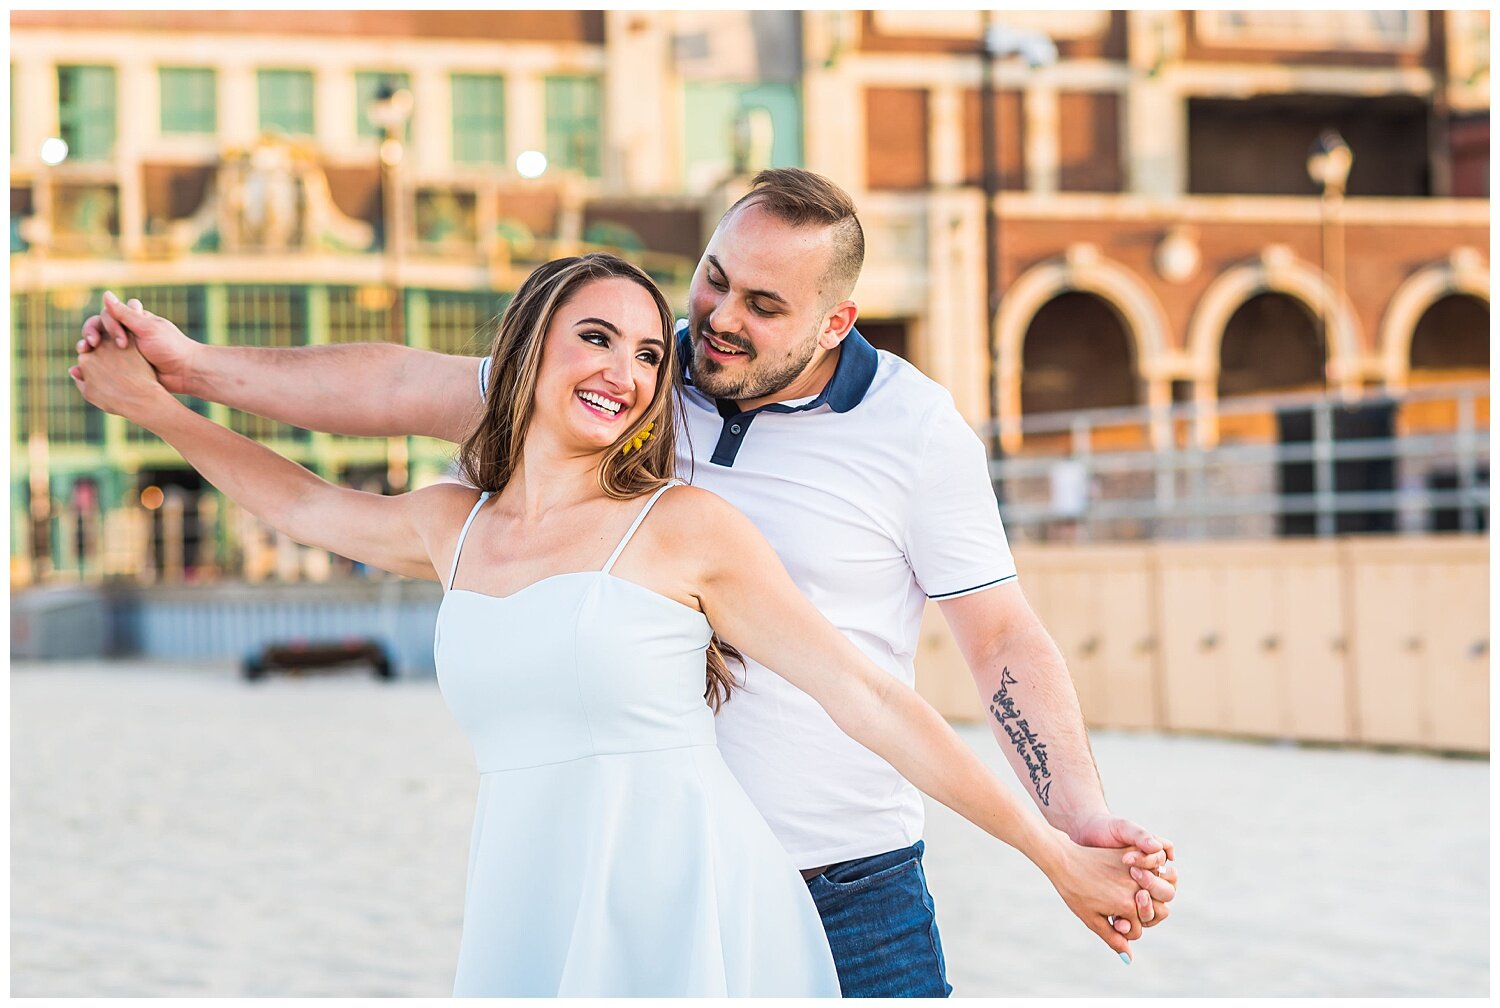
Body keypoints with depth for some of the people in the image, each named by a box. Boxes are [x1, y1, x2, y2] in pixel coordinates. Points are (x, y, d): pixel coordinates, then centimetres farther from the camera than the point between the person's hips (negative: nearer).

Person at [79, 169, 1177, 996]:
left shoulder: (917, 429, -6)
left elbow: (1005, 640, -4)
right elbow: (411, 390, 5)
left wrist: (1082, 818, -18)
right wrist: (193, 364, 0)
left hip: (849, 888, -3)